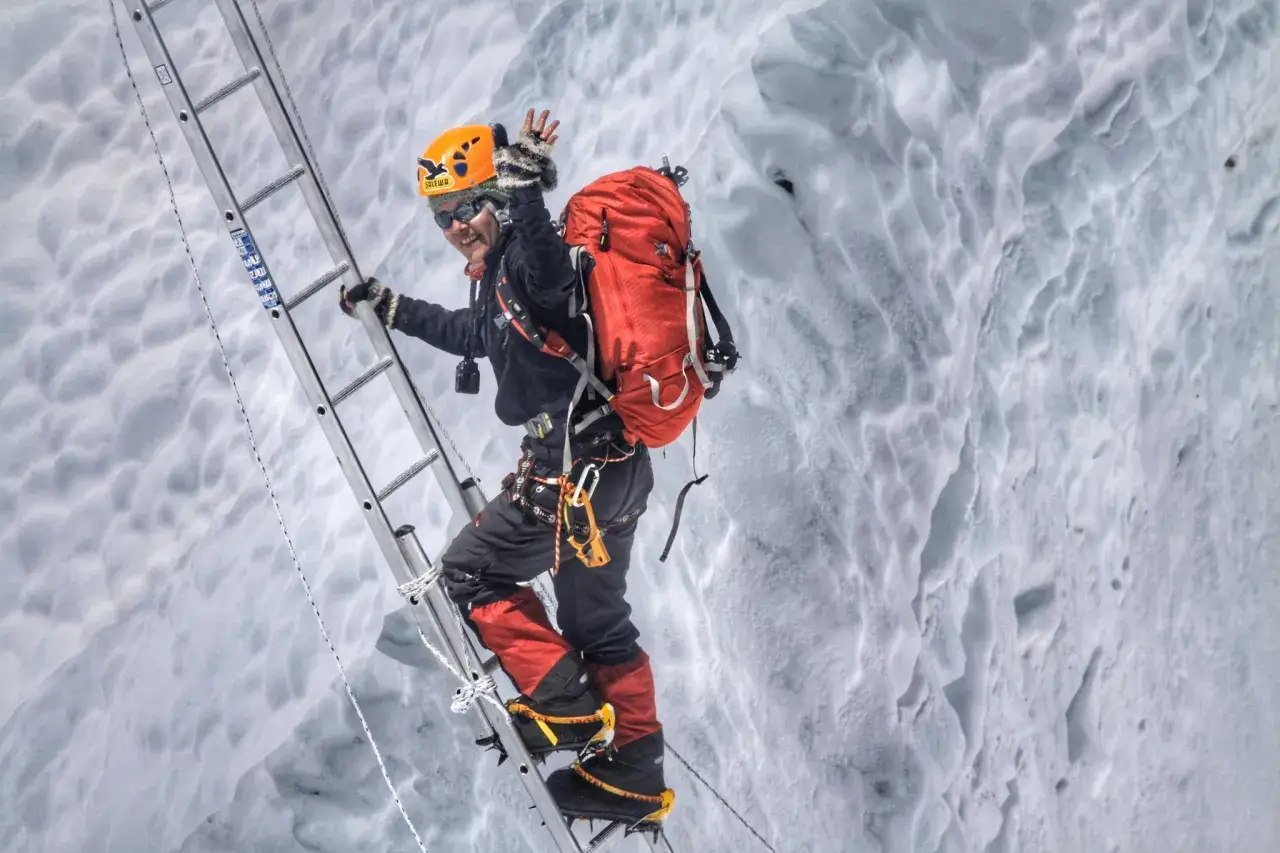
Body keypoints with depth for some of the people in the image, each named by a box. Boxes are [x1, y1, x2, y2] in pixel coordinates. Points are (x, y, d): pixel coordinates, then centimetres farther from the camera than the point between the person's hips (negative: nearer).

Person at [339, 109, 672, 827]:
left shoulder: (528, 260, -18)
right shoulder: (501, 271, 12)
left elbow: (547, 273, -44)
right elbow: (474, 331, 32)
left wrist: (526, 190, -59)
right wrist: (392, 308, 38)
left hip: (575, 469, -10)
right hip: (611, 461, 10)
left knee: (471, 568, 3)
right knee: (596, 621, 17)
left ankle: (566, 705, 4)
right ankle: (635, 777, 26)